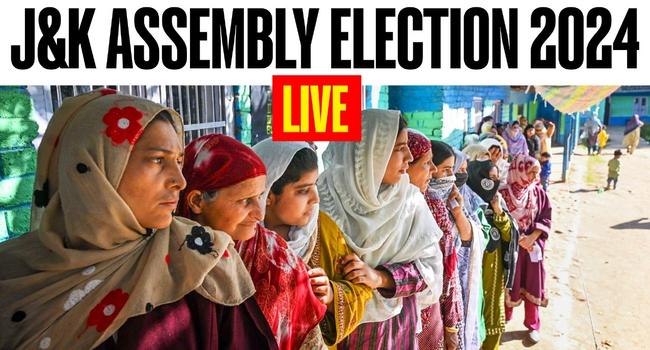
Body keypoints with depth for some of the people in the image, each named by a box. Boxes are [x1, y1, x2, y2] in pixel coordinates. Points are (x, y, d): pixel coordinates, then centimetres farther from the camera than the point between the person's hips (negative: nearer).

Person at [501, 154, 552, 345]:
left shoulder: (539, 193, 1)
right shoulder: (504, 193, -10)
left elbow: (546, 220, 1)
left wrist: (531, 238, -12)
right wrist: (519, 239, -15)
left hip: (534, 245, 3)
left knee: (532, 285, 11)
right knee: (510, 284, 9)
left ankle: (533, 325, 27)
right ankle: (503, 321, 27)